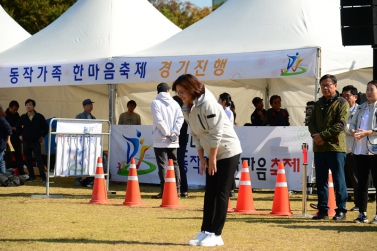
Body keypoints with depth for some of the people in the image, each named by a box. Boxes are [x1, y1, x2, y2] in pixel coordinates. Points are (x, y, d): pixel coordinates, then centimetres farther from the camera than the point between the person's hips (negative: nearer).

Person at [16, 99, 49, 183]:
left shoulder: (39, 117, -5)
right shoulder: (23, 117, 2)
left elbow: (46, 127, 3)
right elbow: (18, 127, 18)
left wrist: (42, 136, 0)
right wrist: (20, 135, 9)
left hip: (36, 142, -3)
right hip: (26, 142, 3)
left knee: (39, 159, -8)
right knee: (28, 160, 6)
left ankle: (43, 177, -7)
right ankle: (31, 176, 15)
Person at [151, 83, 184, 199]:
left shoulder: (155, 103, -4)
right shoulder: (174, 103, 9)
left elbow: (158, 120, -13)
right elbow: (180, 118, -1)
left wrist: (167, 133, -8)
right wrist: (174, 133, -4)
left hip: (160, 140, -4)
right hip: (173, 141, 4)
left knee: (162, 165, -4)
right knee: (174, 164, 11)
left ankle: (164, 191, -10)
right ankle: (177, 189, 11)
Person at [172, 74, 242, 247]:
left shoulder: (207, 104, -22)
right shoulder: (186, 109, 3)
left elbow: (216, 133, -22)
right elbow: (196, 135, 9)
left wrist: (213, 158, -17)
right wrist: (202, 158, 5)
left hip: (228, 151, -8)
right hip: (212, 154, 8)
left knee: (221, 193, -6)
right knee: (209, 193, 7)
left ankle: (215, 234, -4)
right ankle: (205, 232, 10)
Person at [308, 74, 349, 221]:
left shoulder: (342, 103, -2)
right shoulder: (318, 104, 17)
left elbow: (341, 124, -12)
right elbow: (311, 122, 13)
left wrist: (323, 135, -16)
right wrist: (314, 135, -7)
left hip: (336, 148, -6)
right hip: (319, 148, 6)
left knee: (338, 180, -3)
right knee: (320, 180, 8)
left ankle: (341, 210, 2)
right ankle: (322, 210, 15)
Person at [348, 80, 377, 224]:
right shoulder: (361, 107, 16)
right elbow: (352, 124, 14)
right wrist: (353, 132, -7)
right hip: (359, 150, 6)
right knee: (362, 183, 9)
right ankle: (362, 214, 13)